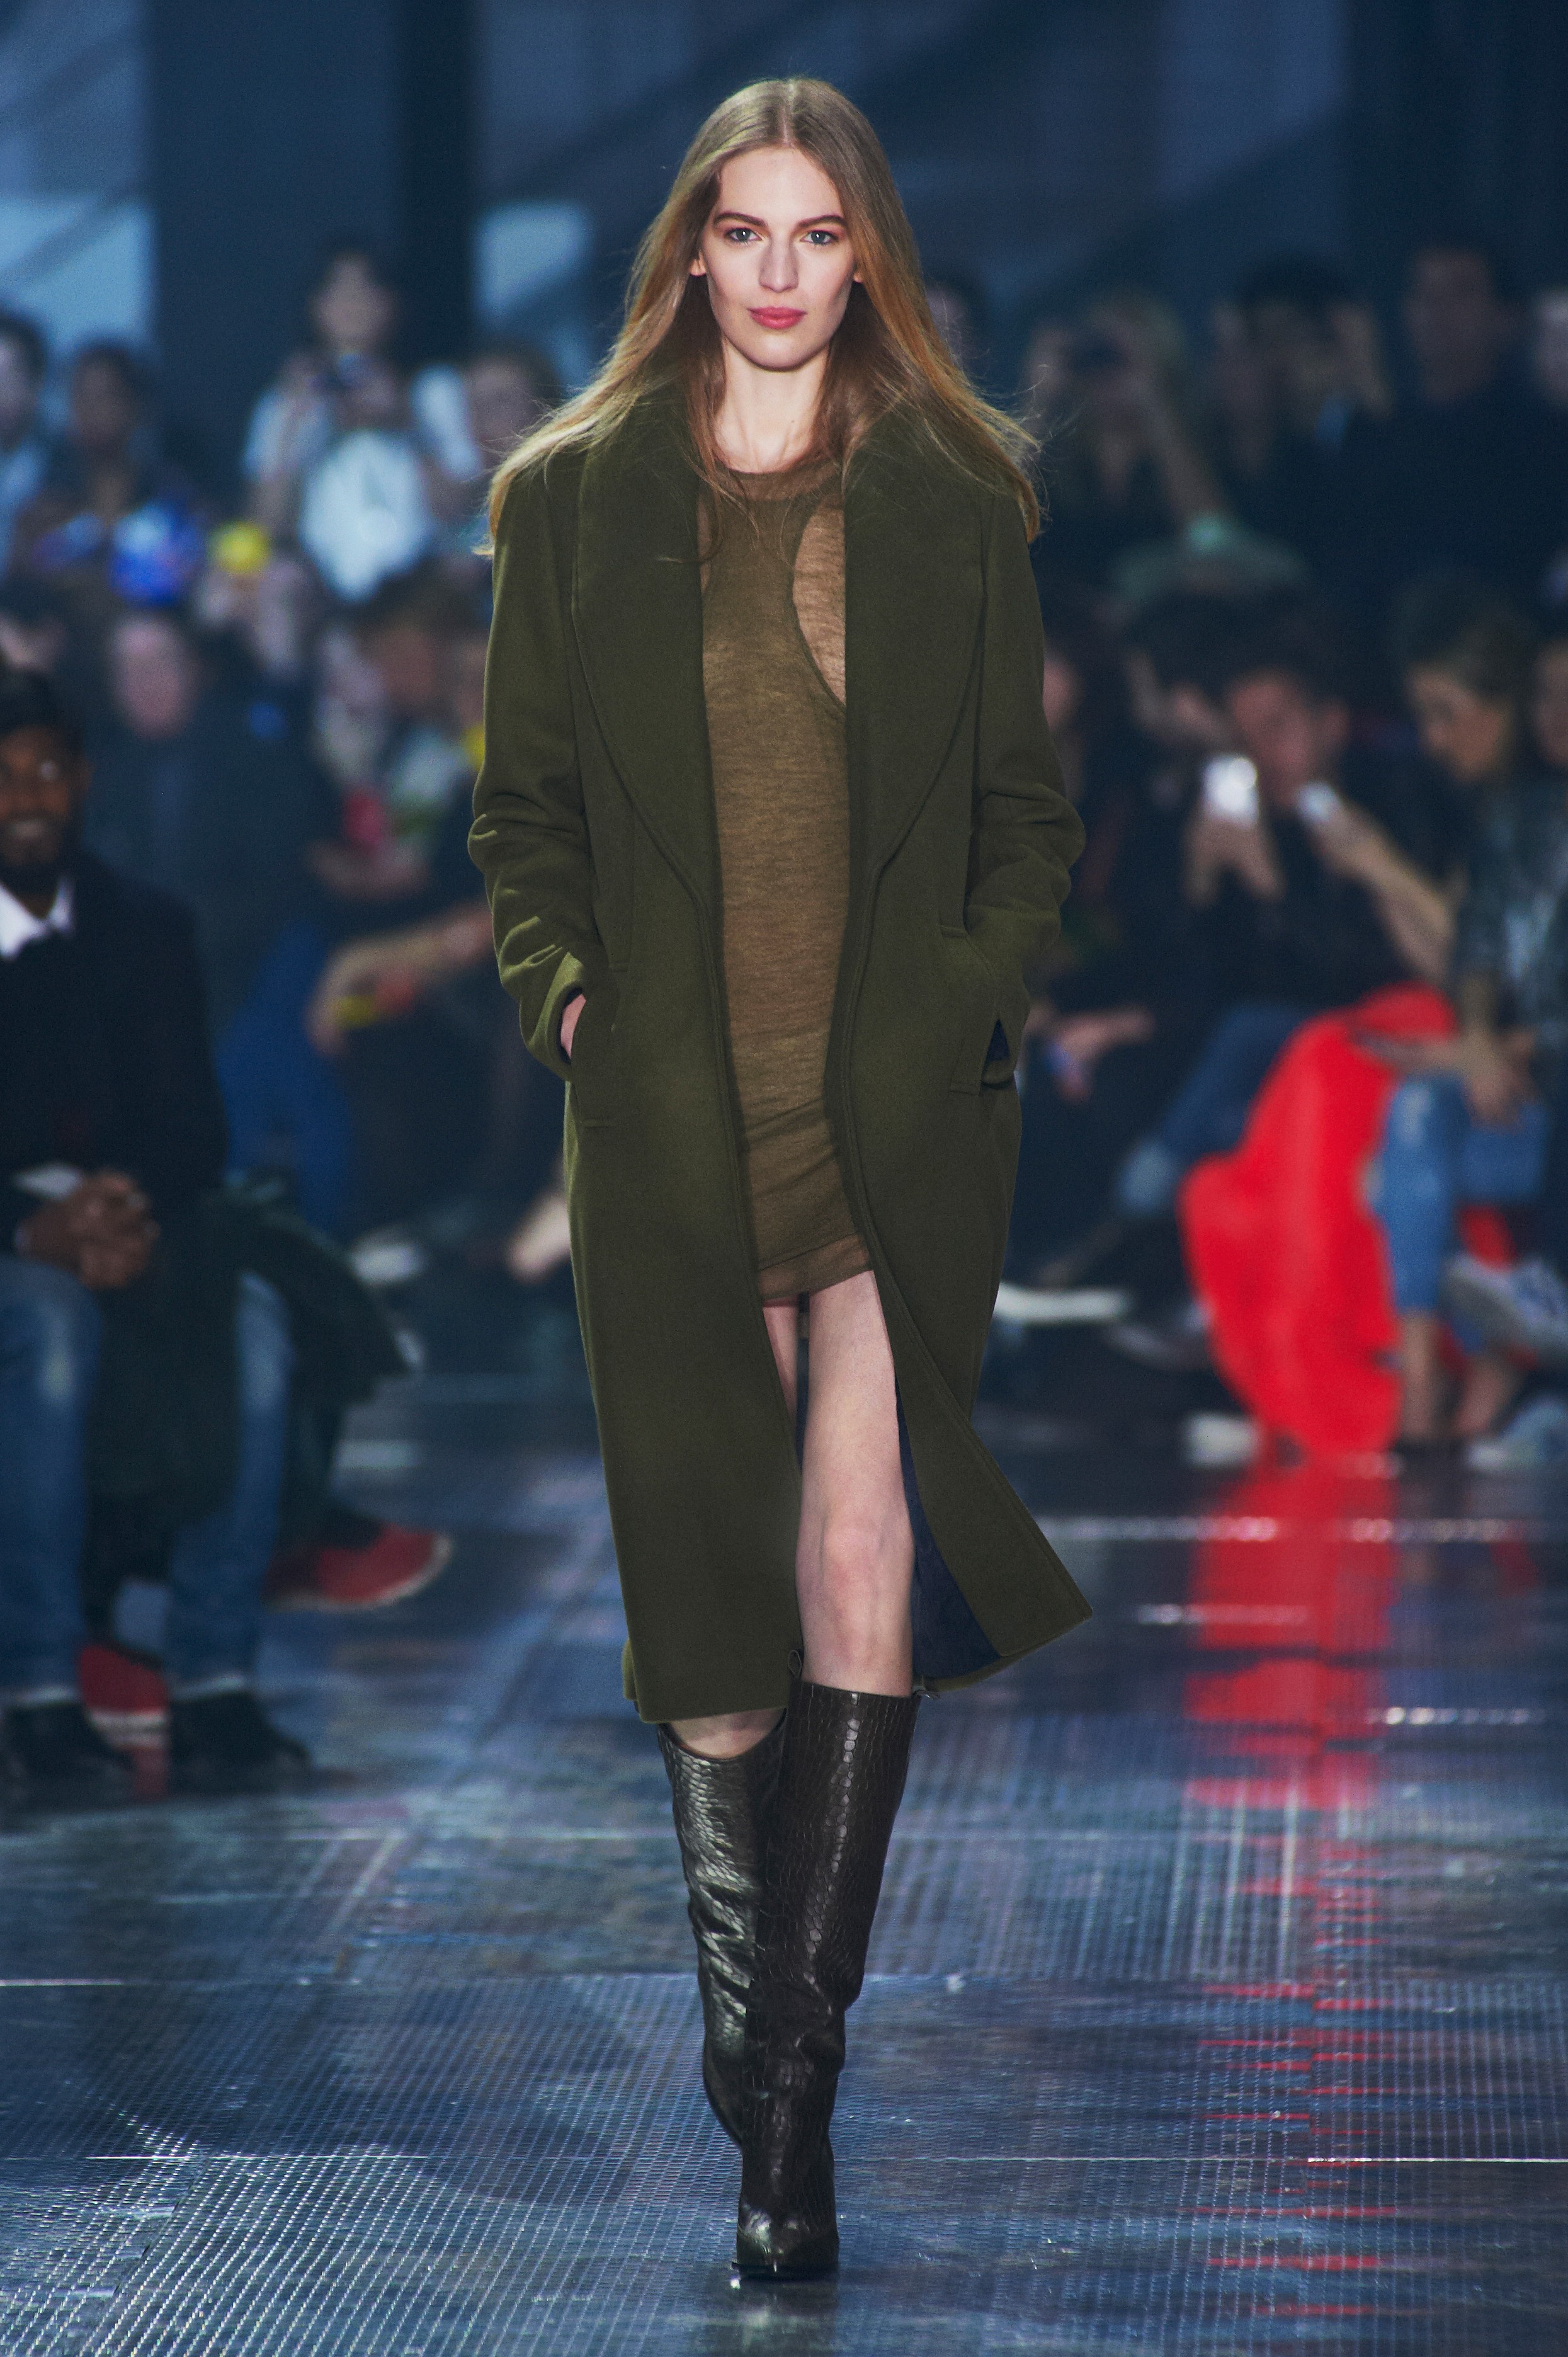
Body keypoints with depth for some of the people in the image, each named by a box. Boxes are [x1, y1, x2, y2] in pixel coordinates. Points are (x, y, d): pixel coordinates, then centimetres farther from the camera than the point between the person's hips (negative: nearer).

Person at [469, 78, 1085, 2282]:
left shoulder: (955, 508, 8)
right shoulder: (570, 501, 9)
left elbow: (1028, 812, 11)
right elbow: (522, 802, 12)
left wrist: (978, 989, -4)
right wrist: (561, 988, -3)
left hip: (898, 1107, -1)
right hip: (670, 1110, 1)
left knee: (859, 1547, -15)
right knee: (707, 1598, 3)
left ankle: (789, 2092, -12)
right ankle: (750, 1999, 22)